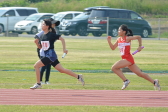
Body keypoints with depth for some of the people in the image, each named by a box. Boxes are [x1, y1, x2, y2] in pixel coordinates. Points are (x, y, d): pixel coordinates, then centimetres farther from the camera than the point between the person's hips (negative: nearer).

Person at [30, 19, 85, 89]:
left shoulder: (51, 35, -11)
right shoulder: (41, 36, 11)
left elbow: (62, 39, -10)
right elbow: (40, 47, 21)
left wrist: (64, 49, -14)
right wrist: (37, 43, 3)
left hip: (51, 55, -8)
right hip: (46, 55, 8)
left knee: (36, 65, -13)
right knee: (61, 70, 9)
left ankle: (38, 84, -5)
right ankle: (78, 77, 17)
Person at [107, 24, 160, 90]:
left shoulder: (127, 38, -10)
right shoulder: (119, 39, 11)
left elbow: (138, 37, -6)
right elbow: (113, 48, 15)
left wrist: (140, 46, -4)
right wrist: (109, 41, 1)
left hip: (128, 59, -8)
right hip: (125, 59, 8)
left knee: (114, 68, -14)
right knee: (139, 73, 11)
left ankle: (125, 80, -8)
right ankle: (154, 82, 17)